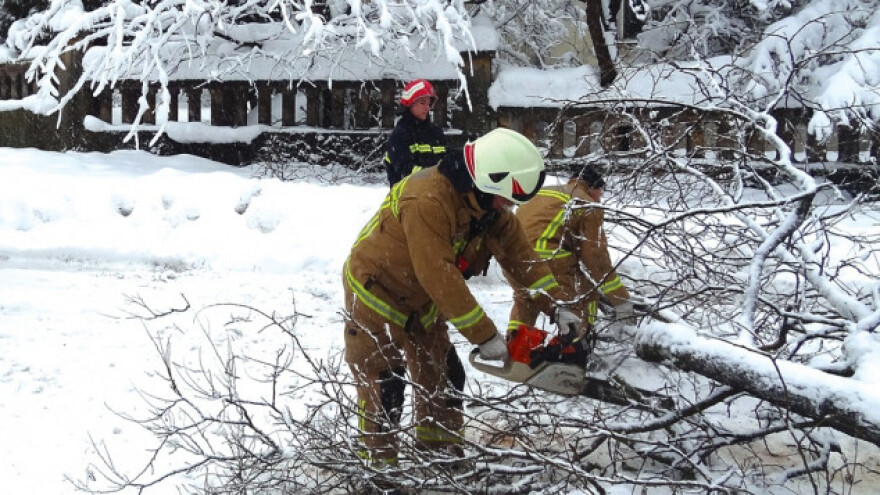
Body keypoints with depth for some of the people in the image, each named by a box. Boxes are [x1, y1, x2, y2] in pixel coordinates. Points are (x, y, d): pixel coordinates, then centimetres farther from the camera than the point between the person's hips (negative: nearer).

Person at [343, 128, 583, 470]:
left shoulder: (488, 203, -9)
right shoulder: (428, 201, -36)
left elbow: (519, 254, -4)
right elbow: (440, 277, -38)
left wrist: (555, 307, -13)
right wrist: (485, 336, -34)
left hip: (423, 301, 8)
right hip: (376, 293, -8)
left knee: (440, 375, 10)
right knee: (384, 385, -7)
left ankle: (442, 451, 23)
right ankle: (379, 463, 4)